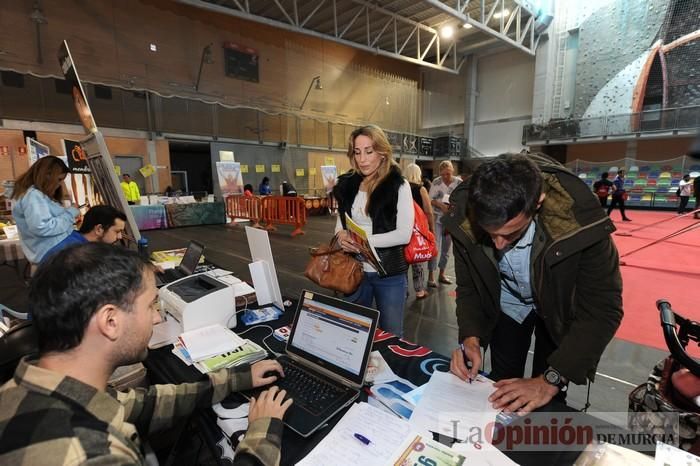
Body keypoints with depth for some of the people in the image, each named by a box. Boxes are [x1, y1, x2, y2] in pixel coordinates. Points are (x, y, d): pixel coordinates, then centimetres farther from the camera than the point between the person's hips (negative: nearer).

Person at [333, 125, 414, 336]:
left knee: (391, 334, 13)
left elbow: (404, 234, -15)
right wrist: (342, 235, -11)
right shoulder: (348, 184, 5)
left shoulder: (399, 185, -9)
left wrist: (364, 240, -22)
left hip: (389, 274, -4)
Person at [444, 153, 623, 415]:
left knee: (546, 400, 9)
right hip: (506, 304, 2)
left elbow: (602, 309, -29)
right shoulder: (464, 219, -30)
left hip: (558, 308, -1)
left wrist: (550, 380, -34)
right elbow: (468, 286, -14)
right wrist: (471, 338, -28)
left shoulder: (579, 219, -38)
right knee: (502, 392, 17)